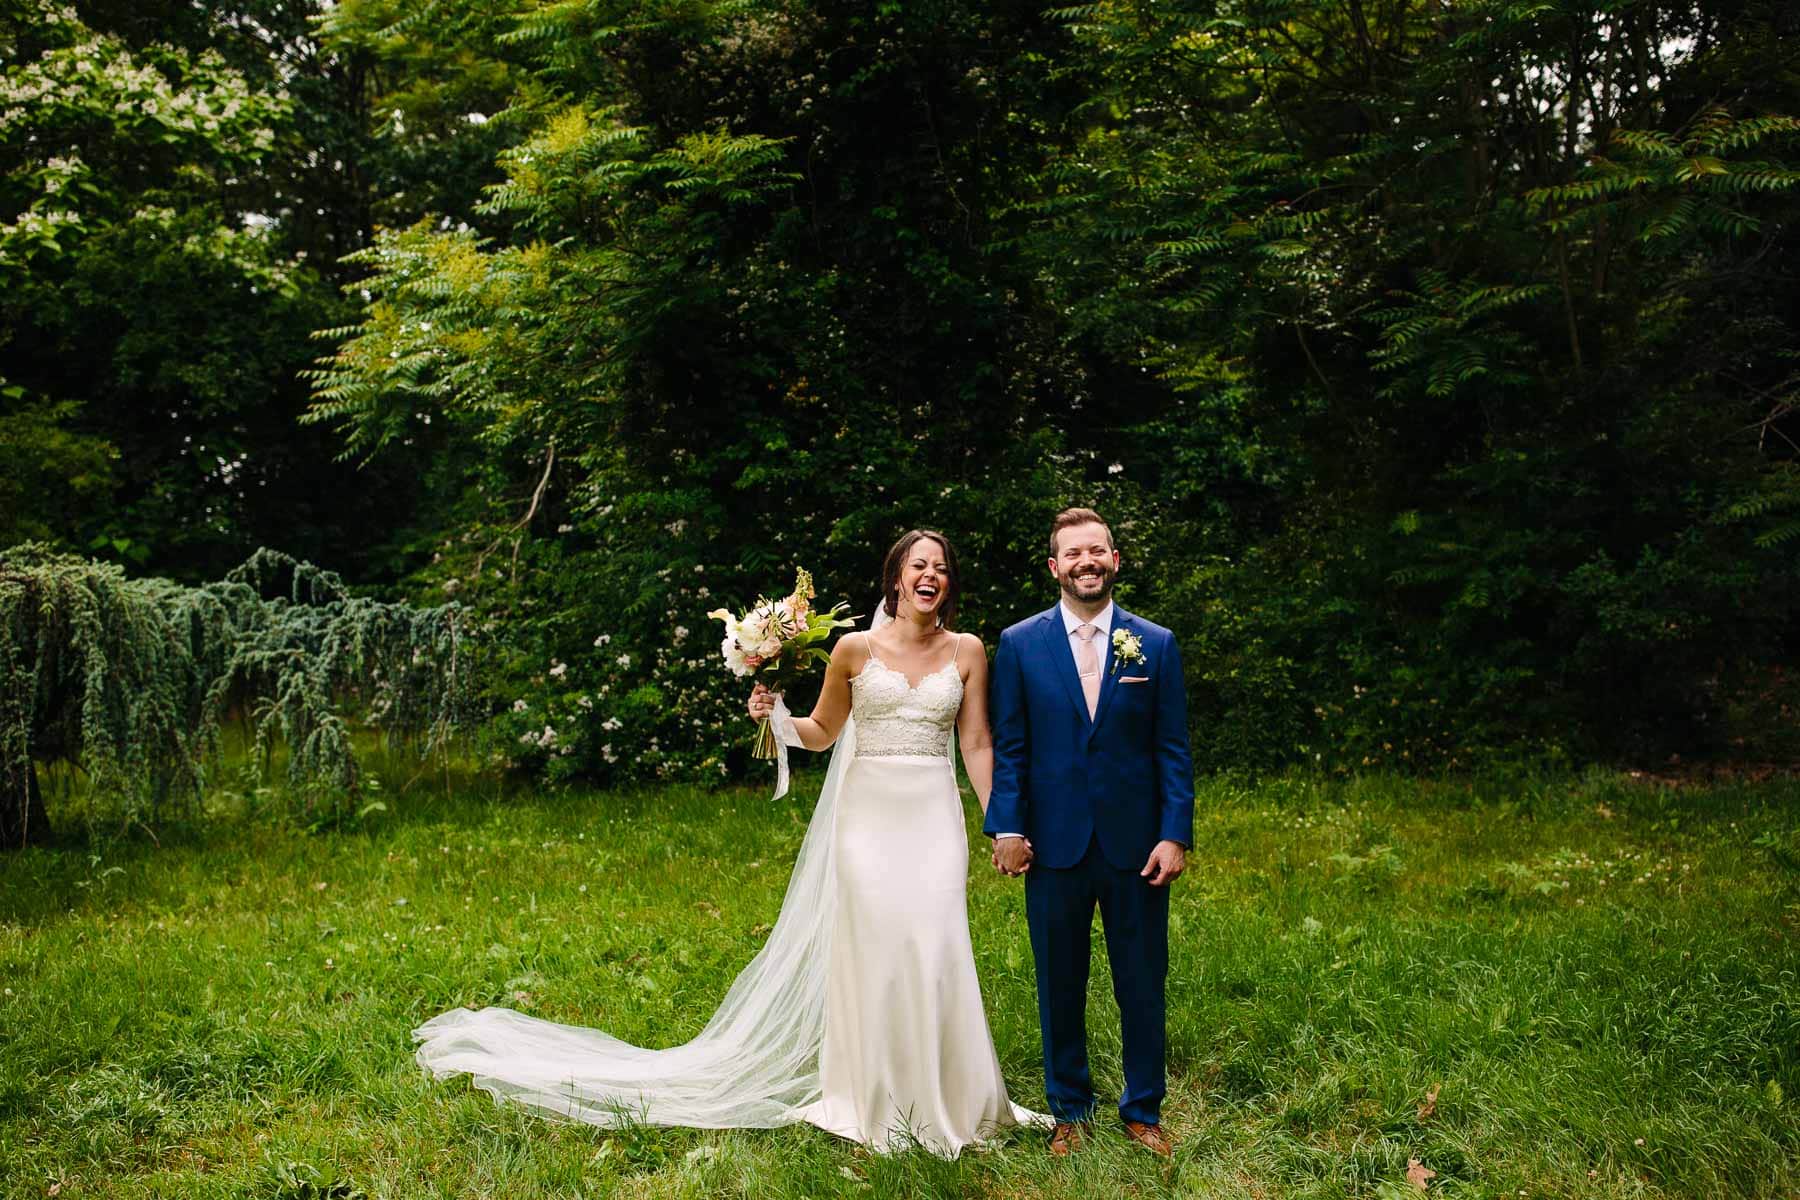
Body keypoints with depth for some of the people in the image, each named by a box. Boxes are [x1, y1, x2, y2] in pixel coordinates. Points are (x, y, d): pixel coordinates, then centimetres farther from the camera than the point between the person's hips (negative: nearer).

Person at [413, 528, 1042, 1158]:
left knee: (935, 953, -5)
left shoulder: (967, 651, 6)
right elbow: (822, 731, 14)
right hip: (867, 815, -1)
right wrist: (778, 714, -6)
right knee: (872, 951, -2)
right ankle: (872, 1101, 13)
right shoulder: (855, 647, 3)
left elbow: (977, 744, 6)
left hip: (935, 821, 1)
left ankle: (939, 1101, 12)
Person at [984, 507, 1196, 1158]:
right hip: (1053, 843, 0)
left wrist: (1175, 834, -5)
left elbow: (1173, 750, 2)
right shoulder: (1018, 645, 2)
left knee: (1143, 984, 9)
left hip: (1136, 846, 0)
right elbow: (1008, 748, 2)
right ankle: (1070, 1110, 27)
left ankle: (1143, 1110, 26)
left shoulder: (1156, 644, 3)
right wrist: (1005, 827, -7)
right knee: (1060, 986, 11)